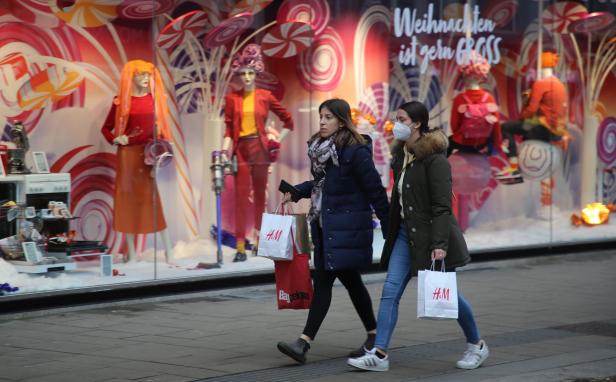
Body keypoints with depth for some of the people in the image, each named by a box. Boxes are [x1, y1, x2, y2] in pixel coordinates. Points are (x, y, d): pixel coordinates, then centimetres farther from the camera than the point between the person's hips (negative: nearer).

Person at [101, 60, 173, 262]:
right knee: (128, 199, 2)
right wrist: (115, 139, -8)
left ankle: (168, 252, -2)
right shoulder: (121, 102, 3)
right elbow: (106, 128, 10)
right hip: (128, 154, 0)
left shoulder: (155, 99, 7)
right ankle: (132, 254, 8)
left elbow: (161, 128, 8)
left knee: (157, 199, -5)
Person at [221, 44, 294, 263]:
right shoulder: (232, 99, 2)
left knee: (260, 195, 7)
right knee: (241, 197, -5)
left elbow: (288, 121, 9)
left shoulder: (265, 97, 2)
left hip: (260, 148, 1)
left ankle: (259, 241, 17)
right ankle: (240, 247, -8)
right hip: (241, 149, 0)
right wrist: (225, 151, -9)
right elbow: (229, 129, 1)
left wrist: (277, 142, 5)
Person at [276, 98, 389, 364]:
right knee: (351, 281, 12)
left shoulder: (355, 151, -14)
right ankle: (374, 336, 23)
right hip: (324, 225, 8)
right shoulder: (321, 148, 10)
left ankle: (304, 342, -10)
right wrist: (297, 191, 9)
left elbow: (375, 190, -11)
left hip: (345, 227, -8)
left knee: (323, 280, -10)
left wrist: (389, 228, -9)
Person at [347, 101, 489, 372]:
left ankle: (477, 345, 25)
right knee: (390, 291, -3)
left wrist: (439, 244, -26)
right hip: (406, 232, 7)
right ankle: (379, 354, -4)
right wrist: (392, 232, 19)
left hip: (430, 233, -7)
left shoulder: (434, 159, -16)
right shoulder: (401, 155, 9)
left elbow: (442, 205, -20)